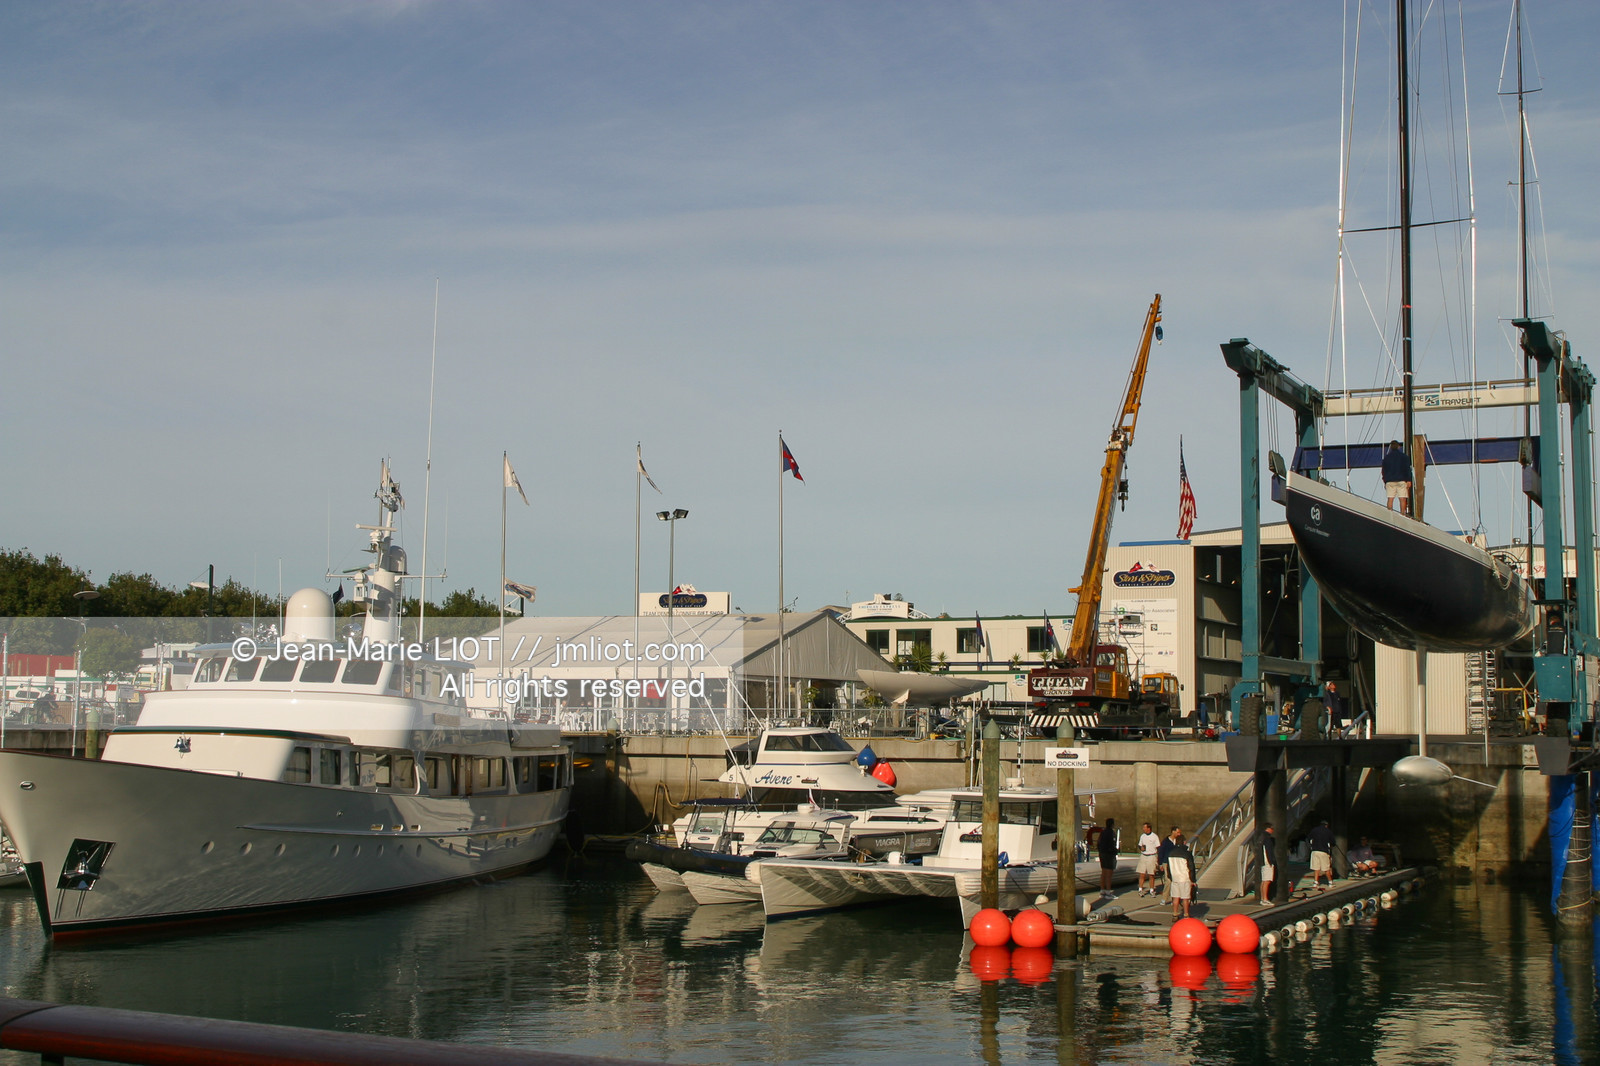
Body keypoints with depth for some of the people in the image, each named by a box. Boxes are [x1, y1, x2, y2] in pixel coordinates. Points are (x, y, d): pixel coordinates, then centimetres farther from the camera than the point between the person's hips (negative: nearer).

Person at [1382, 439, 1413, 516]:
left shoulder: (1386, 457, 10)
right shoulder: (1403, 456, 4)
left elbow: (1384, 470, 12)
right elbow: (1407, 469, 0)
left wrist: (1385, 482, 18)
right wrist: (1408, 480, -1)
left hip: (1390, 481, 2)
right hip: (1401, 480, -2)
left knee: (1390, 499, -1)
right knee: (1402, 499, -4)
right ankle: (1403, 514, -10)